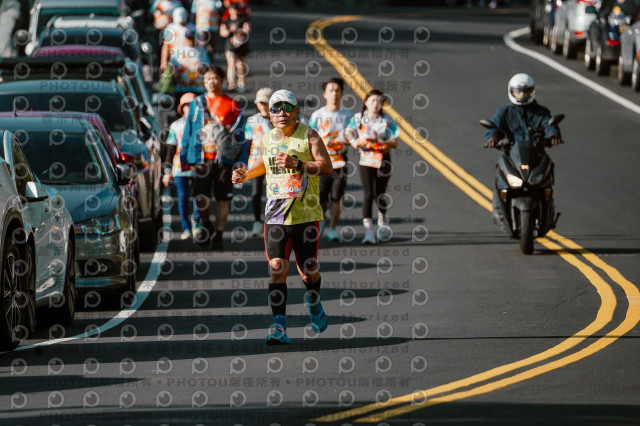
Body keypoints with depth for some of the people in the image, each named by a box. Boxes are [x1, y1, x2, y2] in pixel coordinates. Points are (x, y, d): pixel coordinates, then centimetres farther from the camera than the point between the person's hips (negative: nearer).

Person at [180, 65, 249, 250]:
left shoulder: (232, 106, 6)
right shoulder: (197, 104, 11)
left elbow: (240, 134, 7)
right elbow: (189, 131, 14)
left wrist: (242, 161, 0)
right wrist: (184, 156, 10)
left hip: (224, 158, 0)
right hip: (202, 157, 1)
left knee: (222, 198, 2)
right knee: (201, 197, -9)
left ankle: (218, 236, 11)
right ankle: (204, 225, 17)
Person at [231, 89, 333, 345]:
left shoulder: (309, 136, -4)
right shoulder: (267, 139, 10)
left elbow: (326, 167, -15)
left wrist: (297, 164, -28)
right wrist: (246, 175, 14)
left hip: (306, 214, -3)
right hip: (275, 215, 3)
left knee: (308, 272, 5)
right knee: (277, 268, -11)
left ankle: (313, 303, 40)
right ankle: (280, 328, -13)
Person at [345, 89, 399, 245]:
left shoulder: (388, 121, -1)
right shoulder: (358, 118, 2)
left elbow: (395, 144, -2)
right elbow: (347, 132, 16)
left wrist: (380, 140, -18)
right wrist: (354, 142, -4)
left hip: (383, 160, 0)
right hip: (366, 160, 0)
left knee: (379, 193, 3)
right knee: (368, 194, -10)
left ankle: (382, 219, 36)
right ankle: (368, 232, -14)